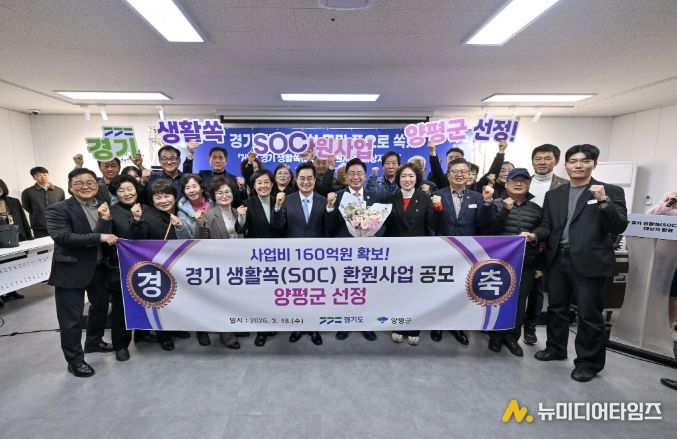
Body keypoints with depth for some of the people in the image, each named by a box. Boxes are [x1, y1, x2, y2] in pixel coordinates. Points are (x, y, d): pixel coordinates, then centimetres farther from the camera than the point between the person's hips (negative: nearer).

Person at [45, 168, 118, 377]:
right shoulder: (58, 209, -11)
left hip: (99, 267, 6)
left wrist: (106, 219, -21)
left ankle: (94, 342, 44)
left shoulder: (104, 208, 4)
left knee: (101, 306, 21)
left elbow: (108, 235, -4)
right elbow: (62, 237, -24)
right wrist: (99, 237, -26)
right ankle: (74, 360, 20)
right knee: (71, 317, 4)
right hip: (71, 270, -6)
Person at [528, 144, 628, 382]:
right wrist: (535, 235, -12)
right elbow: (548, 226, 8)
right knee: (556, 308, 15)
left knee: (589, 314, 5)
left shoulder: (611, 191, 0)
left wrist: (604, 201, -20)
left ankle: (589, 362, 22)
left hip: (589, 262, -4)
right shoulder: (554, 195, 11)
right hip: (558, 260, 4)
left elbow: (619, 227, -8)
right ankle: (555, 348, 32)